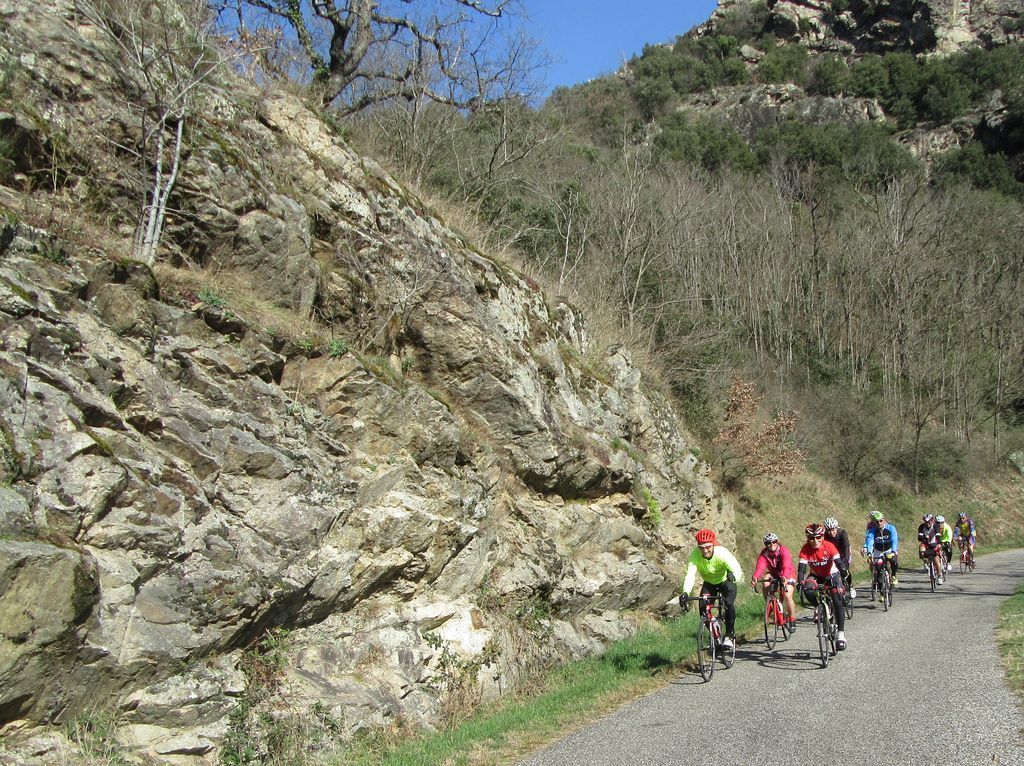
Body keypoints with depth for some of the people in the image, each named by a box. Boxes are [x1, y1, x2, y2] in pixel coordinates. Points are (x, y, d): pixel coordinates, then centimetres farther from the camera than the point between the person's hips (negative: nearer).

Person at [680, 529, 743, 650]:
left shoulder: (722, 553, -33)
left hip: (726, 582, -3)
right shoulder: (694, 555, -28)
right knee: (703, 607, -16)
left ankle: (729, 635, -7)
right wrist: (685, 592, -55)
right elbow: (690, 575, -38)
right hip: (709, 583, 3)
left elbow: (737, 570, -44)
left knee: (729, 605, -27)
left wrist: (733, 576, -68)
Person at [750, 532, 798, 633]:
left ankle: (792, 620, 0)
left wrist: (784, 577, -63)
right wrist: (755, 577, -54)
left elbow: (787, 566, -42)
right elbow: (760, 567, -33)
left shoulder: (783, 551, -27)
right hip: (774, 574, 3)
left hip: (788, 575, -3)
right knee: (765, 582, -29)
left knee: (787, 596, -23)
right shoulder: (764, 553, -18)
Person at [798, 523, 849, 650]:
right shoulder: (805, 549, -22)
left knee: (838, 603, -15)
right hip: (816, 575, 2)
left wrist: (843, 578, -46)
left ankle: (841, 635, -8)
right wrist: (801, 583, -44)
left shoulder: (829, 546, -26)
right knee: (808, 592, -29)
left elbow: (839, 563, -32)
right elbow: (801, 568, -27)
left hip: (832, 574, -2)